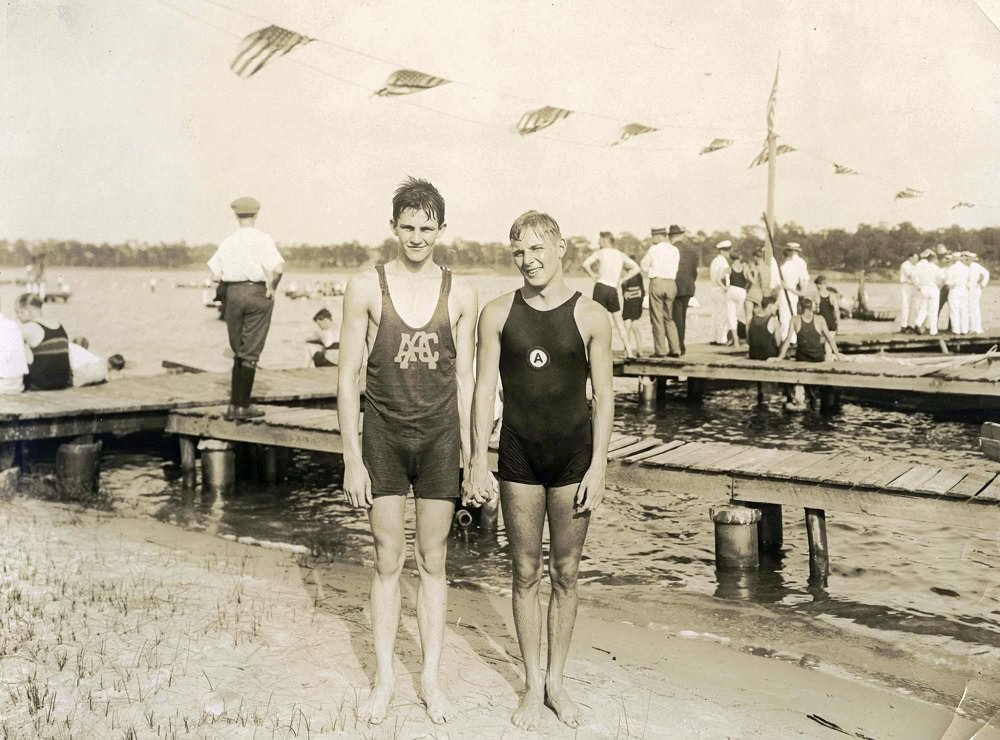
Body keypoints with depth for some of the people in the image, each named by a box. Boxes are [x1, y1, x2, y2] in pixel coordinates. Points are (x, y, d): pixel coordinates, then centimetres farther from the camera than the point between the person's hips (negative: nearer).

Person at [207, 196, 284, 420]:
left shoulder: (228, 241, 6)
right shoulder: (263, 239, -5)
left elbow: (215, 273, -2)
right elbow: (278, 267, -20)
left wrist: (228, 286, 13)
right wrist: (271, 288, -5)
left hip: (232, 293, 3)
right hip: (257, 292, -3)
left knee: (238, 351, 15)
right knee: (250, 353, 3)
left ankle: (234, 404, 14)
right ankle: (243, 406, 5)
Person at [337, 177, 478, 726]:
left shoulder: (460, 294, 1)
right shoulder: (366, 287, -4)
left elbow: (464, 377, 6)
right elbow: (348, 378, -3)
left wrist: (469, 451, 3)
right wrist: (352, 459, -7)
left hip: (439, 435, 1)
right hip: (384, 434, -1)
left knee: (433, 560, 9)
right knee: (388, 560, 6)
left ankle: (431, 676, 23)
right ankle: (384, 676, 23)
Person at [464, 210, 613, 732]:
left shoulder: (591, 317, -3)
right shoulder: (498, 314, 0)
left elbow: (603, 396, 0)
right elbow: (484, 389, 1)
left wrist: (598, 466, -6)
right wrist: (478, 463, -4)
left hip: (573, 455, 0)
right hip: (519, 457, 1)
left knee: (565, 575, 9)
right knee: (526, 574, 8)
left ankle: (556, 680, 26)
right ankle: (533, 684, 23)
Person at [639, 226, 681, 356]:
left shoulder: (653, 249, -4)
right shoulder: (675, 250, 6)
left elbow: (644, 266, 6)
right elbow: (675, 268, 10)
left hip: (657, 282, -4)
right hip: (671, 283, 4)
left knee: (657, 318, 1)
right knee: (669, 317, 13)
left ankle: (660, 350, -1)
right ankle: (675, 349, 9)